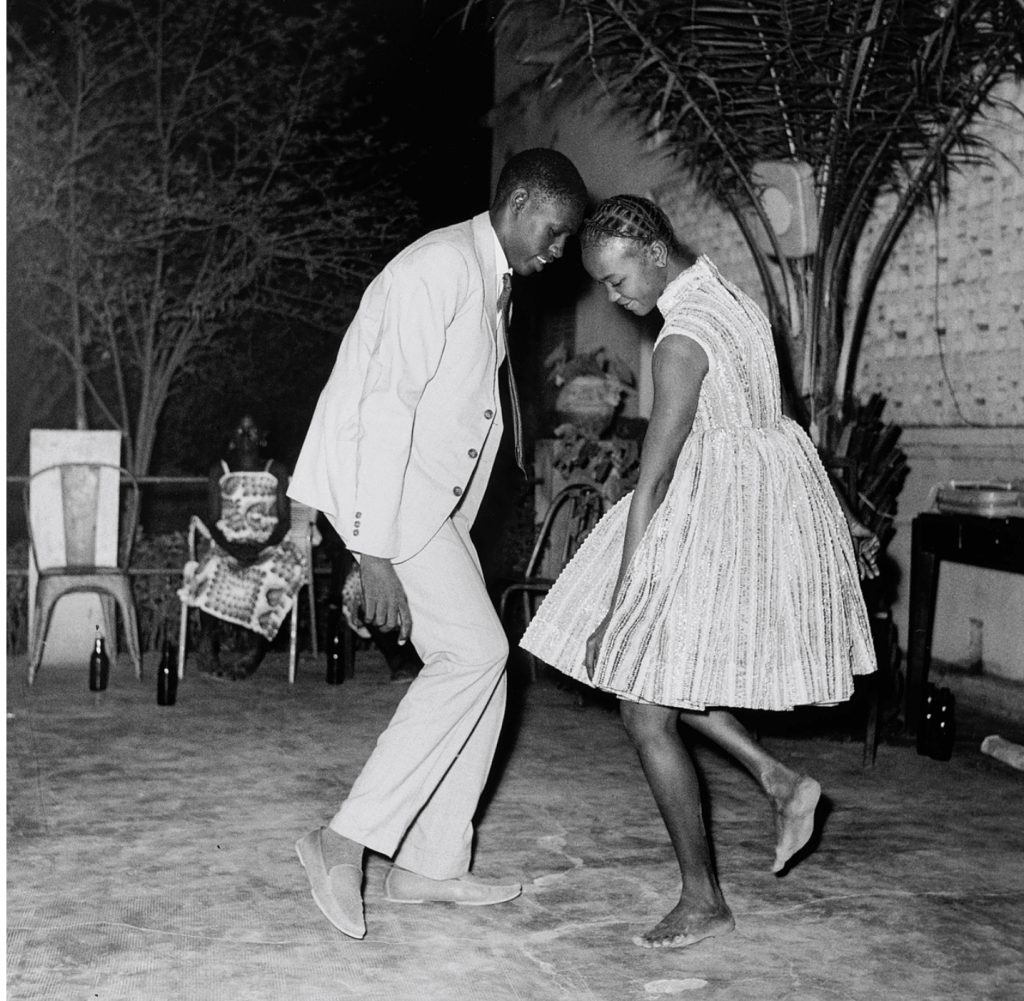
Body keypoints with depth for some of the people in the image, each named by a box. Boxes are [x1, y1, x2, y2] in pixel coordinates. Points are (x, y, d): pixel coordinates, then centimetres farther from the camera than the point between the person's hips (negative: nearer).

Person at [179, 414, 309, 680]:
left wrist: (262, 546, -15)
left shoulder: (276, 470, 14)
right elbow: (213, 521, 6)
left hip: (268, 547, 0)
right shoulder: (219, 470, 15)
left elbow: (284, 520, 4)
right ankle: (207, 648, -27)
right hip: (227, 546, 0)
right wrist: (229, 546, -15)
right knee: (211, 571, -35)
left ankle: (257, 654, -27)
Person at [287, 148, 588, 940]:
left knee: (480, 664, 6)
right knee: (474, 653, -15)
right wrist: (376, 550, -25)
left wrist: (446, 530, 13)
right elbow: (388, 405, -22)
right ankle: (348, 838, -9)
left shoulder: (492, 281, 17)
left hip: (432, 497, 10)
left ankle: (432, 864, 13)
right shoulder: (441, 266, -15)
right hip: (380, 483, -10)